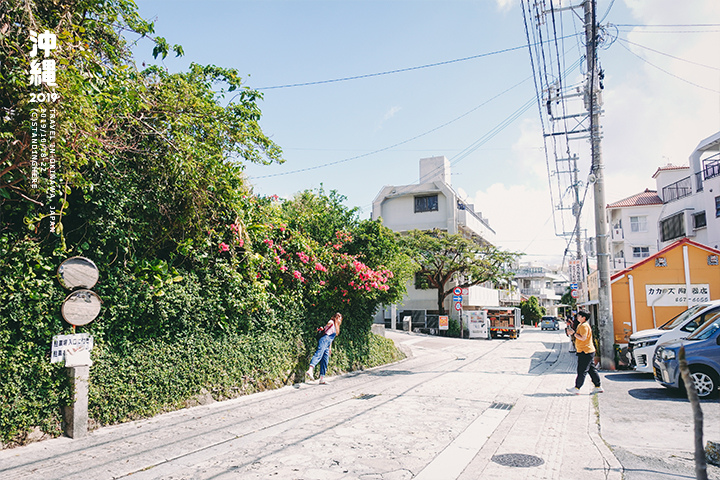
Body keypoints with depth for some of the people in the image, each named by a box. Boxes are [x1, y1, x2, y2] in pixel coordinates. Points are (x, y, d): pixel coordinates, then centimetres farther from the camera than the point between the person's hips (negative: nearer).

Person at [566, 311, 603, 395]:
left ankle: (577, 388, -2)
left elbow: (583, 338, -24)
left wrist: (574, 333, -19)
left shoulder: (584, 326, -16)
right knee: (592, 370, 13)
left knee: (582, 371, -6)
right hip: (588, 351, 10)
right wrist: (572, 332, 6)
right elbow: (578, 336, 21)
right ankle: (598, 387, 18)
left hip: (585, 352, -10)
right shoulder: (580, 325, 17)